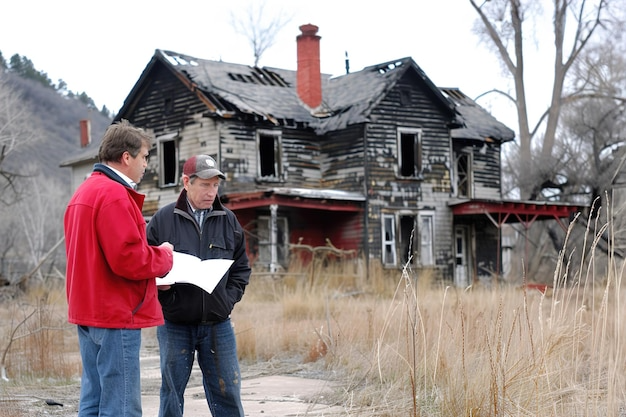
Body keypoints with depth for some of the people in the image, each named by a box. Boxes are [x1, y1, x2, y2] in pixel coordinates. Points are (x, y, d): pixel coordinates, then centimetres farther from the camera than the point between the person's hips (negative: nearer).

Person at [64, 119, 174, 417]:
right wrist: (165, 257, -4)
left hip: (89, 312, 10)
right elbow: (129, 260, -23)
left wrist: (152, 254, 10)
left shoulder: (84, 192, 17)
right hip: (116, 314, -10)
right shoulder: (114, 194, -16)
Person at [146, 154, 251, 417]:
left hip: (217, 324, 2)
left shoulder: (228, 221, 7)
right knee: (172, 395, 8)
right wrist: (159, 284, -15)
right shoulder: (163, 220, -1)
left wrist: (229, 299, 1)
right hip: (174, 324, -2)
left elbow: (241, 268, 13)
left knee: (227, 394, 4)